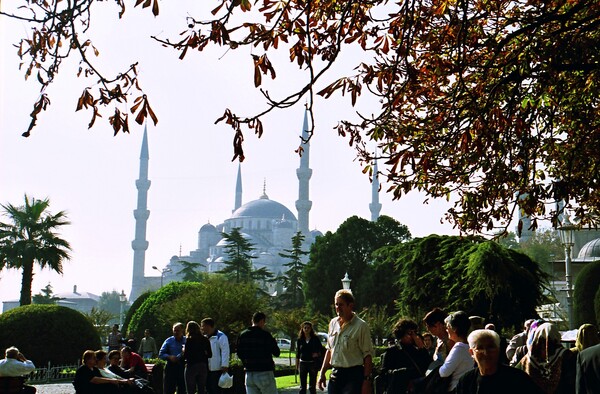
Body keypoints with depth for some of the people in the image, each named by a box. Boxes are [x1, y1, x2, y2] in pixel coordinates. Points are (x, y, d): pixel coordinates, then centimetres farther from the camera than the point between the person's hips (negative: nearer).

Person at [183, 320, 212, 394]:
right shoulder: (205, 340, 3)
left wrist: (184, 351, 9)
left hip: (191, 366, -4)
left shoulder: (189, 340, -9)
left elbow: (186, 356, -11)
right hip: (203, 367, 5)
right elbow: (210, 354, 6)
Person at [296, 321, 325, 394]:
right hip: (303, 363, 1)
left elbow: (322, 350, 6)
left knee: (312, 386, 4)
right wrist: (297, 366, 7)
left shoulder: (315, 339, 1)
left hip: (313, 363, -1)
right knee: (302, 386, 3)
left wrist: (317, 354, -13)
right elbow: (297, 354, 8)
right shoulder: (300, 340, 4)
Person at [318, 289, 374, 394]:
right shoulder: (333, 323, 12)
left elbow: (367, 355, -9)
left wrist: (366, 380, -14)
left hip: (353, 375, -6)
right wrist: (322, 373, 18)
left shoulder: (361, 326, -8)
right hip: (335, 374, 6)